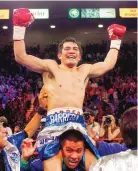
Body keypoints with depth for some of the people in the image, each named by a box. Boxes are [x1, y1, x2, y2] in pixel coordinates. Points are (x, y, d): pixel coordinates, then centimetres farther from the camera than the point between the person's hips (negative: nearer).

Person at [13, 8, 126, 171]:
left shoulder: (85, 70, 25)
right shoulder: (51, 67, 13)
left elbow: (108, 64, 37)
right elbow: (21, 57, 4)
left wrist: (115, 41, 40)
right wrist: (19, 29, -3)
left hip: (78, 122, 4)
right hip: (54, 122, -3)